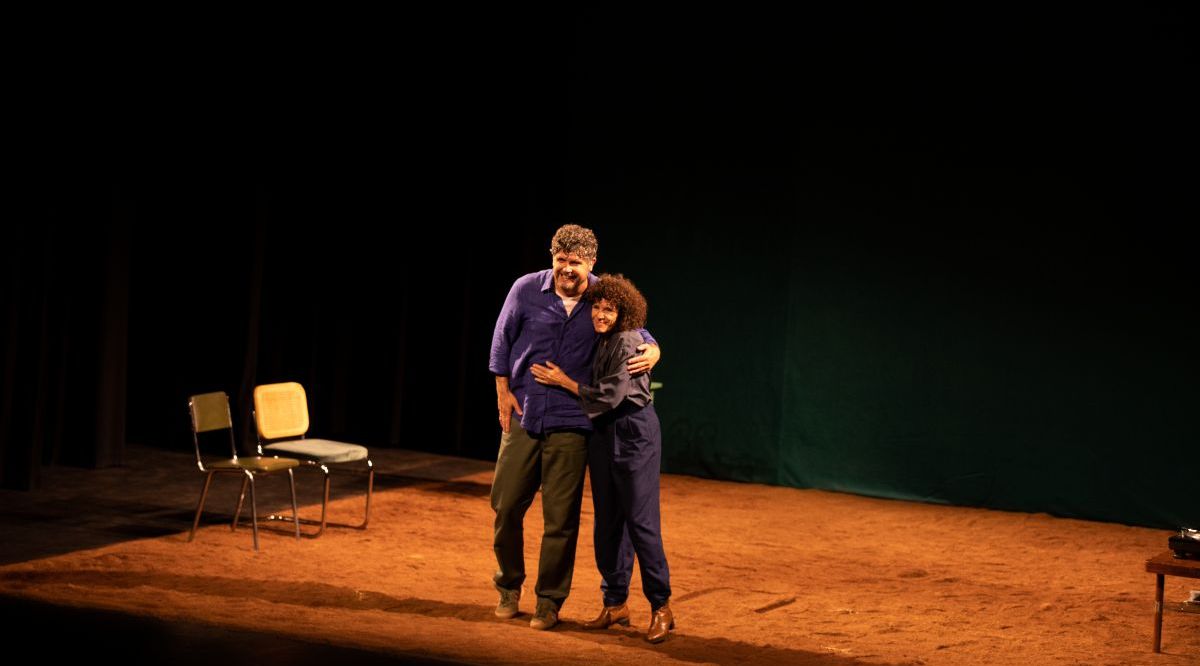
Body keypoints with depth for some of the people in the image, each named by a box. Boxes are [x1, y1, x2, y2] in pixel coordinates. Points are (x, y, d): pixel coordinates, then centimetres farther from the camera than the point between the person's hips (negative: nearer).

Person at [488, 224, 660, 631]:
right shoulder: (527, 290, -5)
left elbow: (636, 334, 7)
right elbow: (503, 339, 8)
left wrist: (652, 352, -16)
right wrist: (503, 390, 6)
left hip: (570, 422, -1)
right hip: (522, 415, 1)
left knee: (561, 518, 0)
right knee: (505, 505, 6)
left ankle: (549, 600, 14)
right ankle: (509, 586, 28)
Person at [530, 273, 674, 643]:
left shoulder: (628, 343, -14)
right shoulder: (600, 343, 11)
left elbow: (609, 396, -17)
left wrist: (565, 382, -9)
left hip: (634, 432, -9)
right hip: (602, 434, 9)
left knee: (640, 519, -9)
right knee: (608, 521, 10)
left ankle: (661, 608, -4)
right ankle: (615, 604, 17)